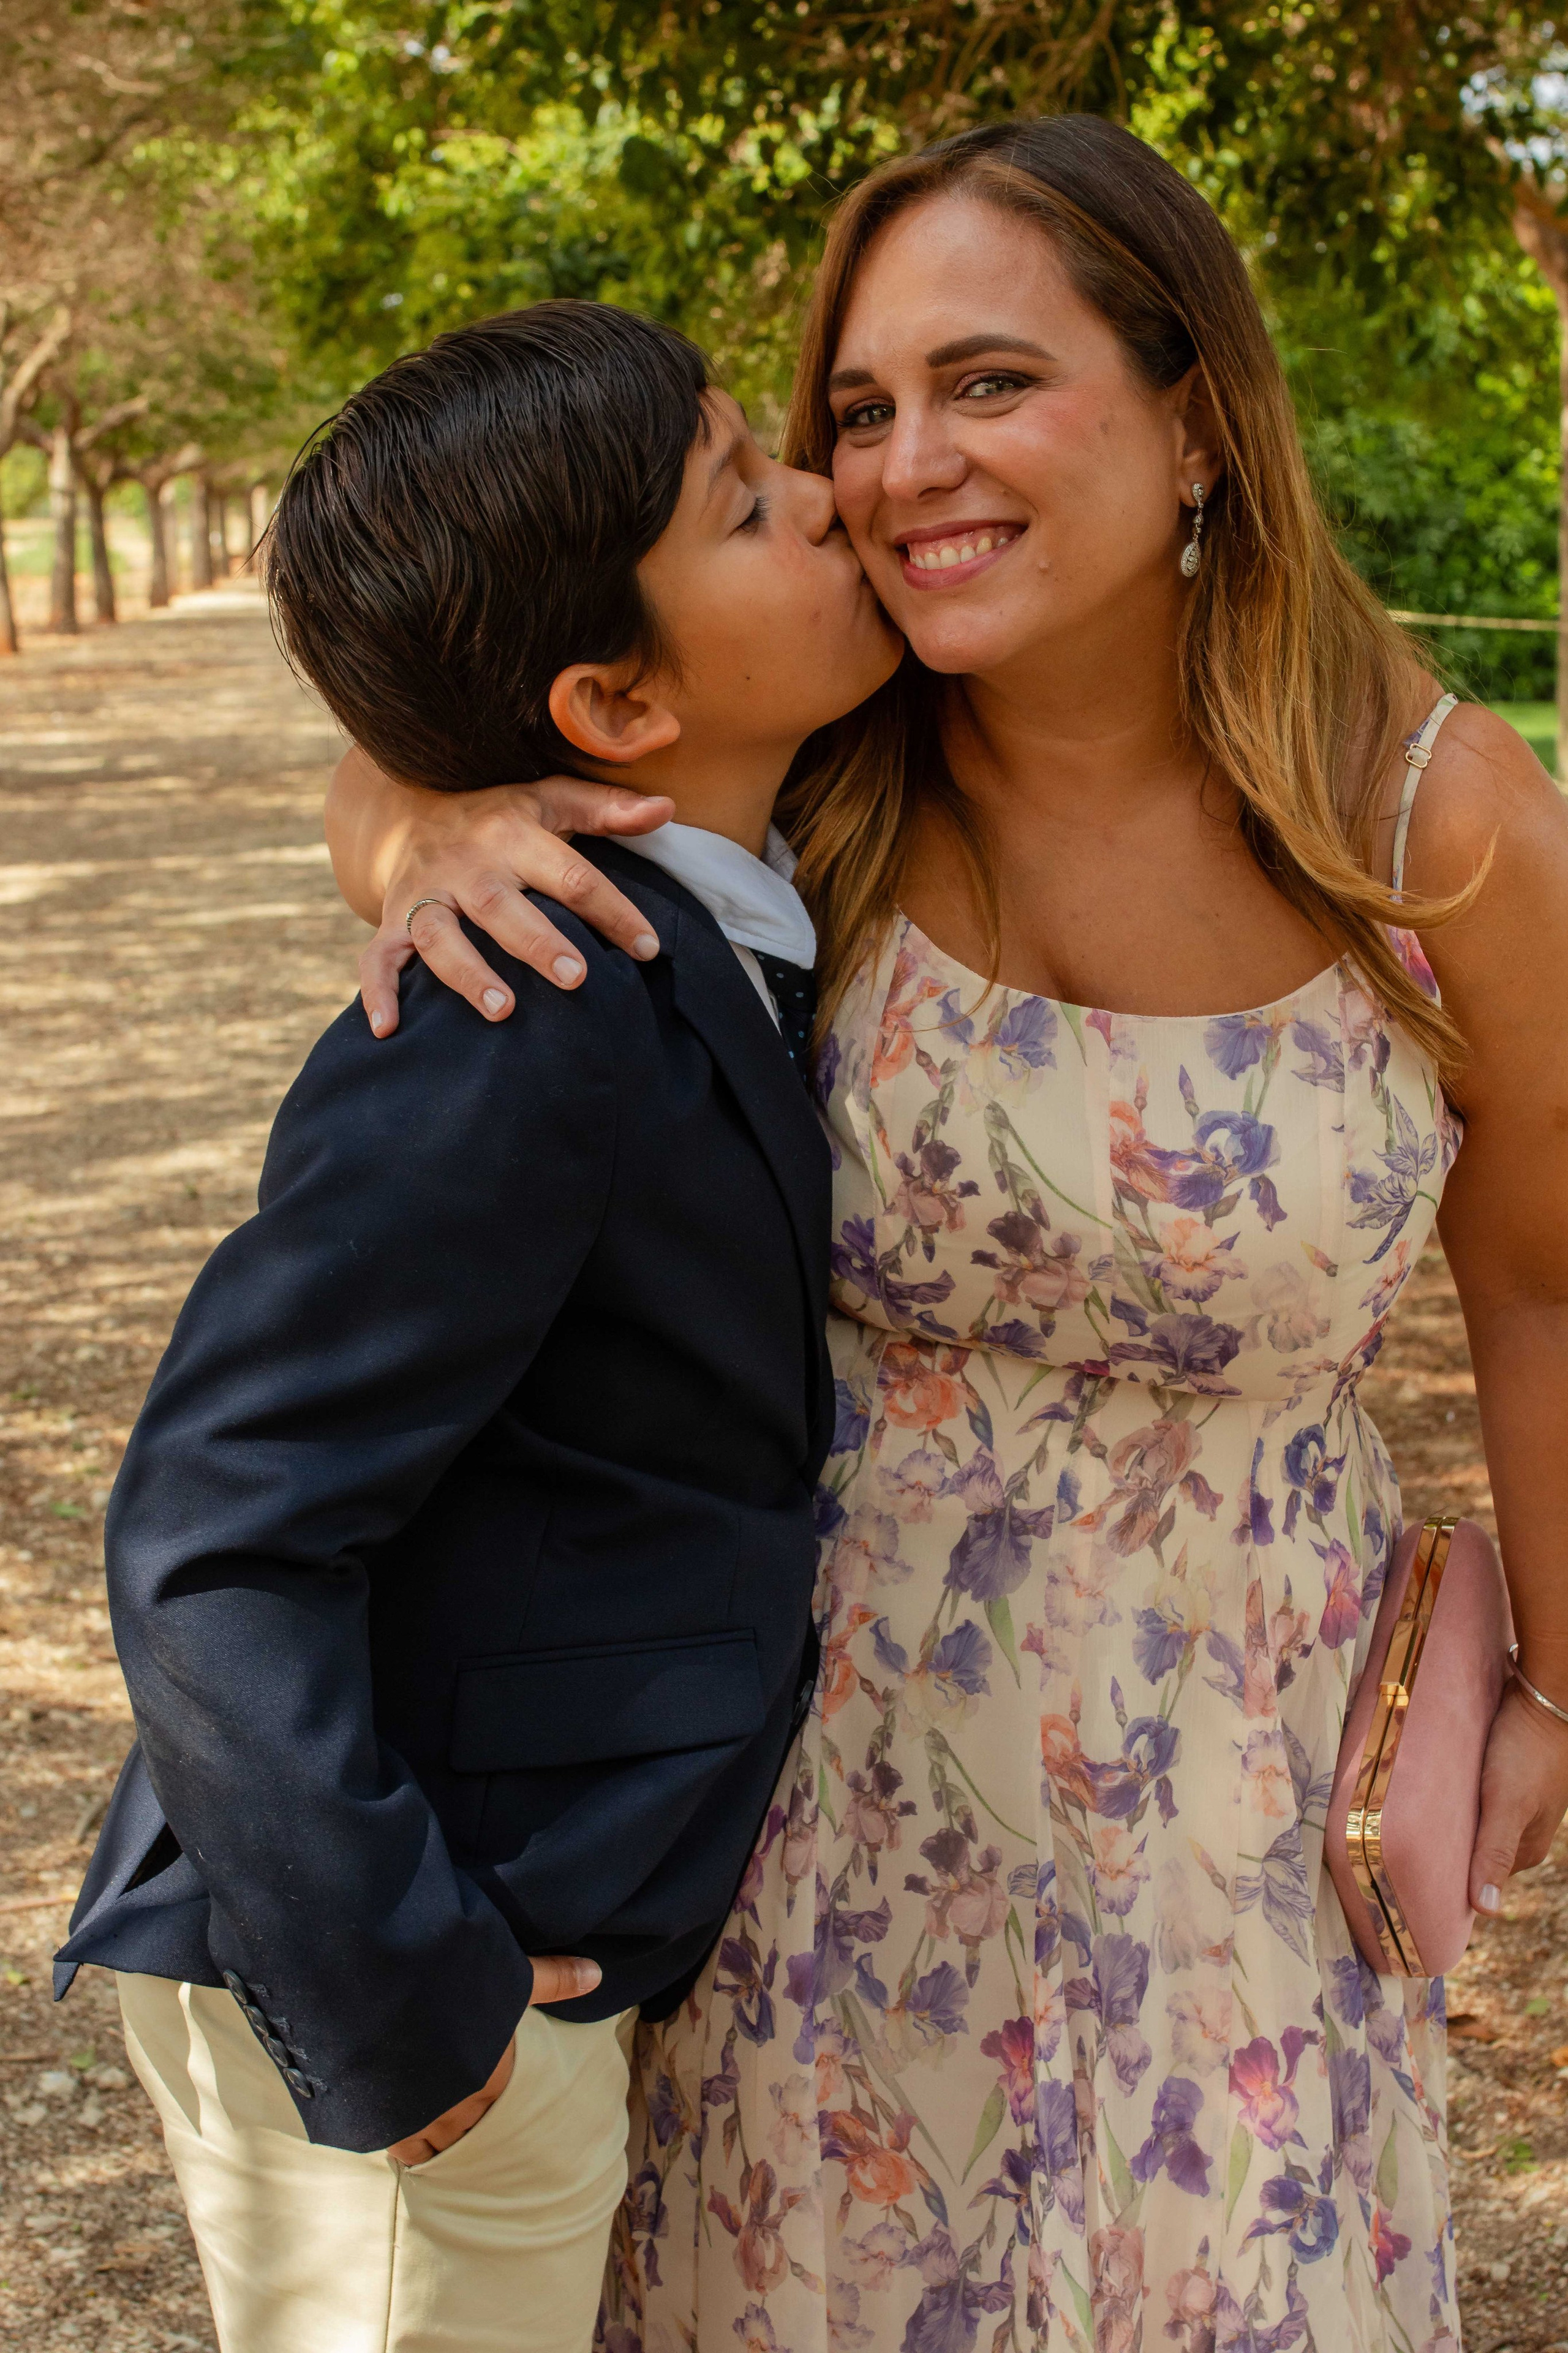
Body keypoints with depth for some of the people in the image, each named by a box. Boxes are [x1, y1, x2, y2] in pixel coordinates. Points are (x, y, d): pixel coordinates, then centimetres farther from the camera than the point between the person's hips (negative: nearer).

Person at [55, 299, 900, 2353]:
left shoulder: (694, 955, 4)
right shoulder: (525, 1032, -25)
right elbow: (215, 1538, -26)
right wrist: (397, 2002, -23)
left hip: (523, 1944, 9)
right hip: (373, 1985, -9)